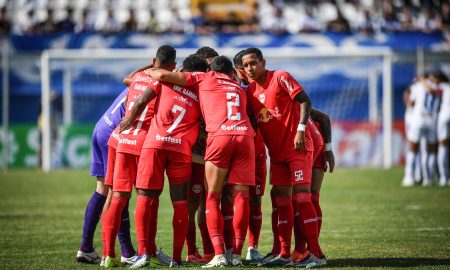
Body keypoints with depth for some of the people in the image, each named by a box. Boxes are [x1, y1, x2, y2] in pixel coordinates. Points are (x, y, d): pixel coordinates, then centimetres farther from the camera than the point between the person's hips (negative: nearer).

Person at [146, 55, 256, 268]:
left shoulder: (204, 79, 19)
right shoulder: (239, 89, 31)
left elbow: (161, 75, 13)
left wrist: (149, 71, 35)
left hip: (220, 136, -3)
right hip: (245, 136, 3)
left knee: (213, 197, 3)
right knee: (241, 196, 5)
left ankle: (219, 254, -9)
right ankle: (237, 254, -1)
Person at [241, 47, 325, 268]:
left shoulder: (280, 78, -9)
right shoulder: (251, 91, 10)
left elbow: (305, 101, -14)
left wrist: (300, 130, -22)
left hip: (298, 148, -7)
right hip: (277, 153, 7)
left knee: (301, 197, -12)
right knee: (280, 201, 7)